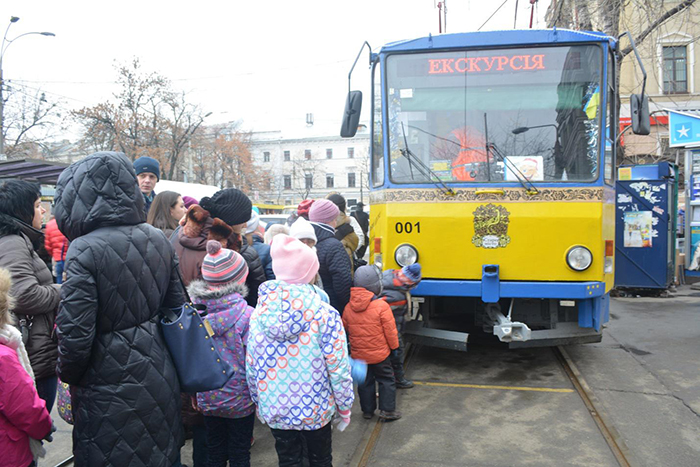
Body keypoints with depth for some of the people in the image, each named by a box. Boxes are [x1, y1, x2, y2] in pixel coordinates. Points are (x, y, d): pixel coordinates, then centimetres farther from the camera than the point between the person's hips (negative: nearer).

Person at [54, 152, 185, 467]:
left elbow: (75, 333, -20)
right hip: (158, 379, 6)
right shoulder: (158, 240, -2)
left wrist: (68, 375, 0)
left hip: (109, 386, -5)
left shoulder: (85, 250, -21)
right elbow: (176, 305, 7)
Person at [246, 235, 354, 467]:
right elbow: (338, 367, -15)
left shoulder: (259, 313, -8)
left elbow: (251, 367, -1)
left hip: (275, 410, 2)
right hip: (316, 408, -2)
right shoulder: (324, 314, -18)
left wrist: (258, 401, 15)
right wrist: (344, 406, 0)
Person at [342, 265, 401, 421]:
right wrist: (394, 345, 4)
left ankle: (367, 410, 26)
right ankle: (387, 410, 14)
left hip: (358, 354, 4)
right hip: (379, 354, -4)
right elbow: (390, 331, -13)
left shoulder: (348, 308, -5)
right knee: (386, 380, 11)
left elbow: (346, 328, 7)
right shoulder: (381, 306, -19)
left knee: (365, 382, 17)